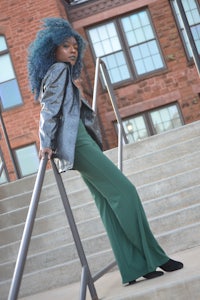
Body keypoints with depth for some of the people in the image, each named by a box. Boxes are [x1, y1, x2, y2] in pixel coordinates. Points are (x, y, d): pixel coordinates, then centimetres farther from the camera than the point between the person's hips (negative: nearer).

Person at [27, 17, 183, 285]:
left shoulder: (62, 73, 26)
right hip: (76, 141, -10)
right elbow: (50, 109, -11)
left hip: (80, 142, 10)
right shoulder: (59, 69, -1)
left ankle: (134, 267, -1)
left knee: (109, 203, 1)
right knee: (124, 191, -12)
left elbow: (59, 110, 21)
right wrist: (46, 143, -17)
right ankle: (153, 256, -8)